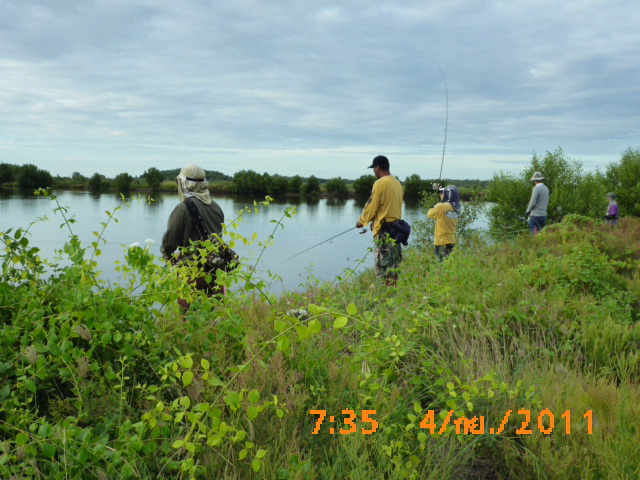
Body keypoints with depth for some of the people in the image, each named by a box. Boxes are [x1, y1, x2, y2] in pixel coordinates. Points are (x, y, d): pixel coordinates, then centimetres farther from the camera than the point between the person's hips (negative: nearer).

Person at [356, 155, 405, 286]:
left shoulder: (380, 183, -11)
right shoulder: (397, 183, 14)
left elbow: (372, 206, -9)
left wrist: (362, 221, 8)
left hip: (384, 228, -8)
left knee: (383, 263, -6)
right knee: (393, 263, 12)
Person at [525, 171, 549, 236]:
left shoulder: (536, 188, -13)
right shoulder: (546, 188, 11)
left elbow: (533, 203, -18)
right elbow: (547, 204, 18)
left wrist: (528, 211, -4)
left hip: (535, 215, -7)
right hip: (544, 215, 8)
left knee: (535, 234, -6)